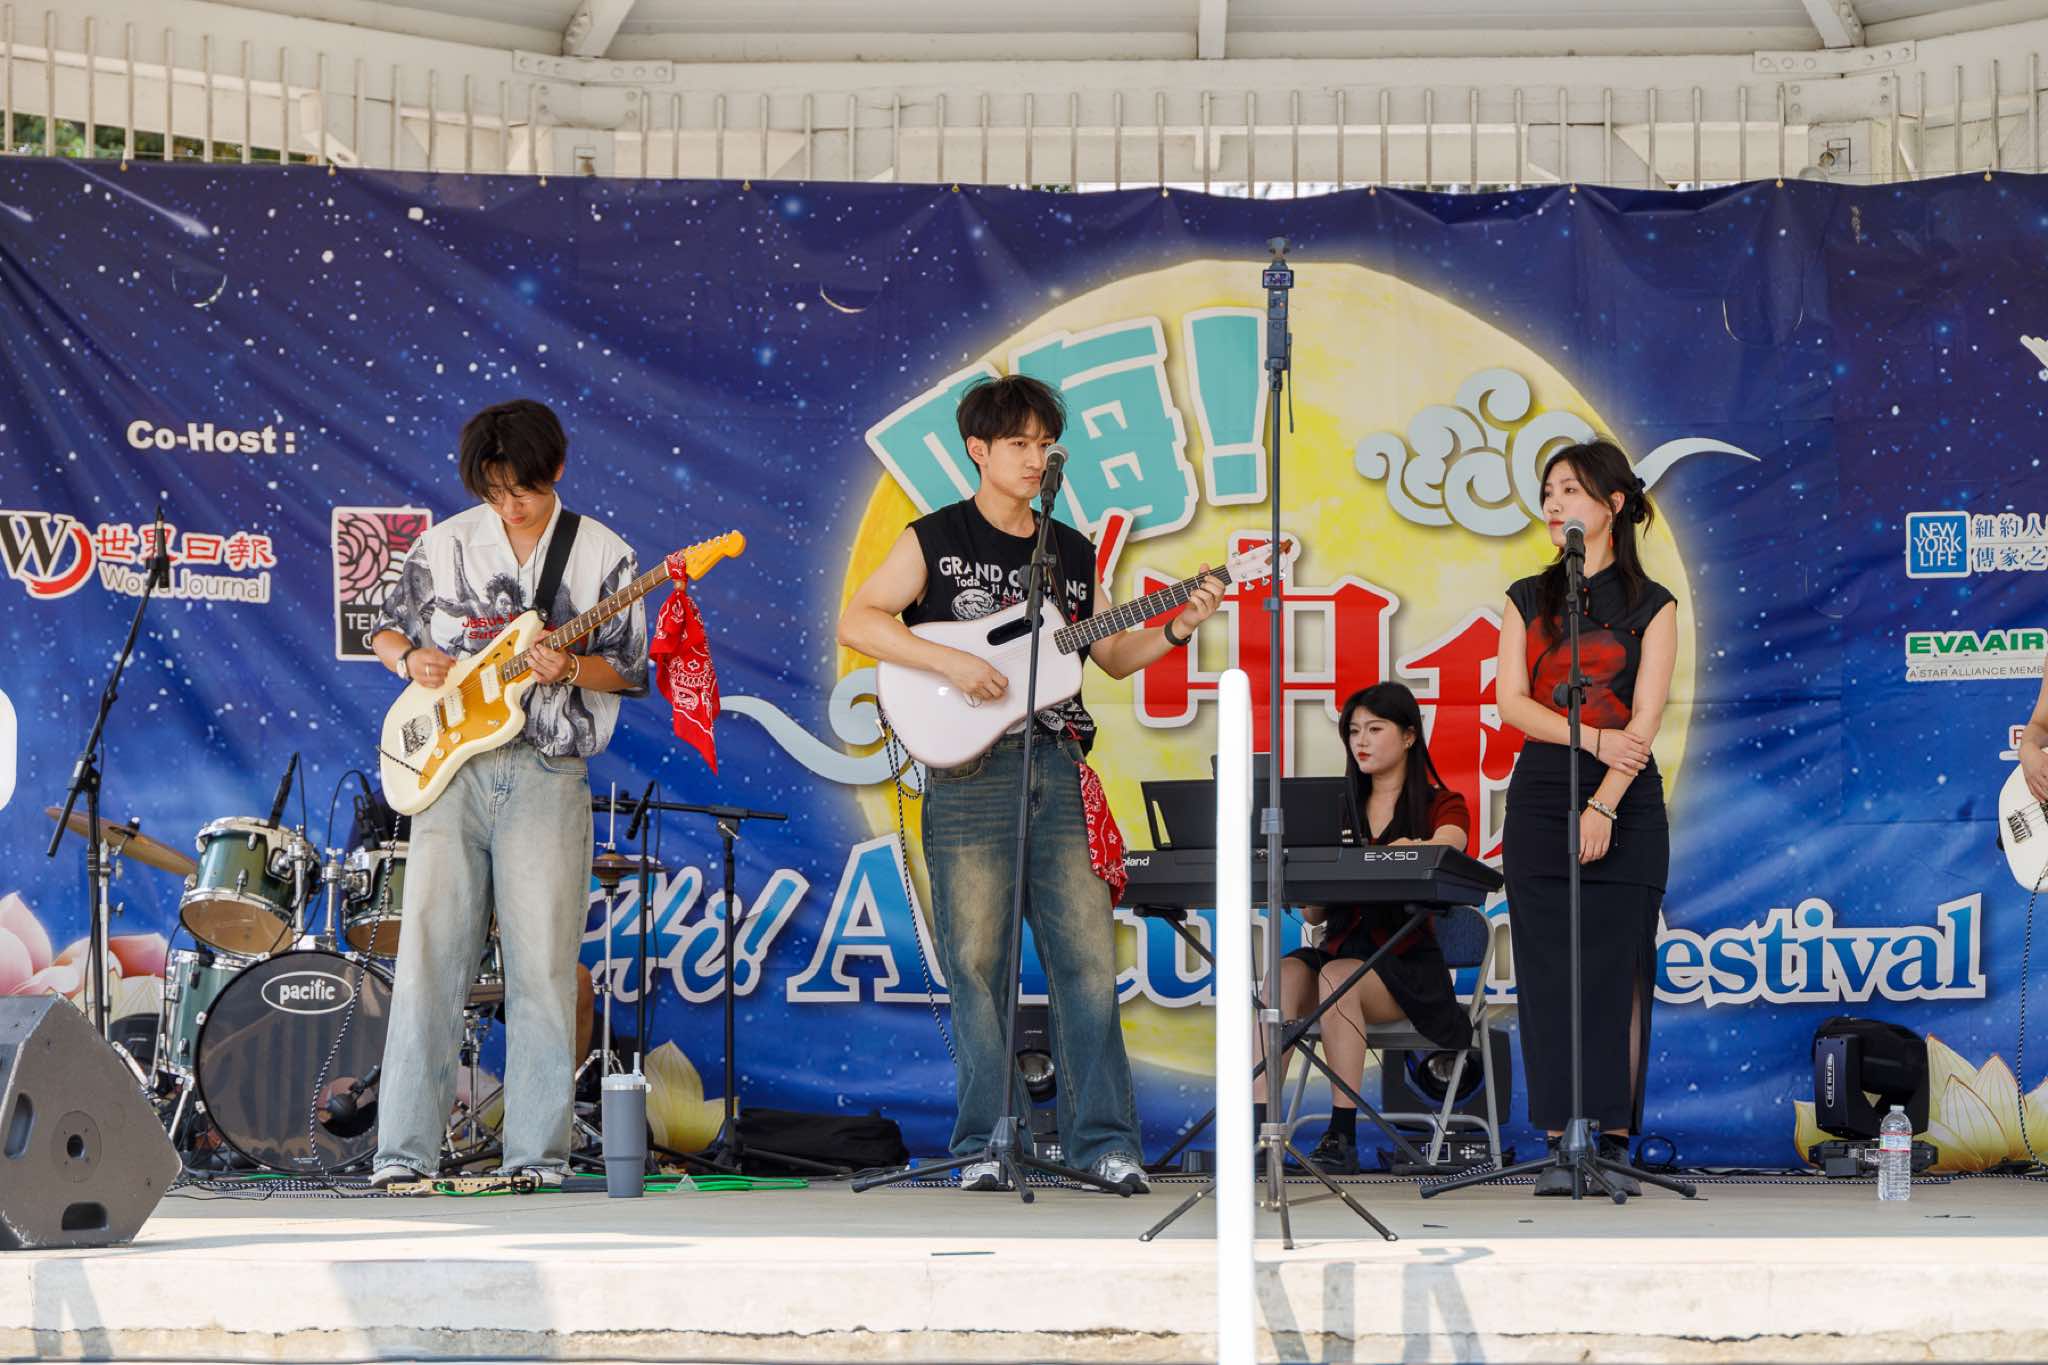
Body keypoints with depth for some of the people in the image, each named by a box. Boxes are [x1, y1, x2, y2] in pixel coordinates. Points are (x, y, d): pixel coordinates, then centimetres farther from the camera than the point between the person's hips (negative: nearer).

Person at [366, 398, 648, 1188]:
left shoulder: (602, 555, 4)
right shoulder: (445, 546, 9)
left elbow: (631, 671, 5)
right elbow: (387, 628, 18)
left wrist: (570, 669, -14)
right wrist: (409, 658, -4)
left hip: (548, 775, -1)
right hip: (452, 770, 1)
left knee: (543, 967, -4)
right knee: (428, 958, -4)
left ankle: (537, 1153, 2)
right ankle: (405, 1151, -1)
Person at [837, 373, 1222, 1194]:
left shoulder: (1072, 553, 17)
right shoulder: (936, 540, 3)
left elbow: (1111, 655, 22)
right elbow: (856, 623, -6)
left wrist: (1176, 631, 5)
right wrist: (950, 663, -17)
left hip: (1057, 765, 4)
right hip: (971, 772, -4)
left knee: (1089, 957, -2)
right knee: (979, 965, -3)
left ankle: (1104, 1140, 2)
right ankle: (986, 1146, 4)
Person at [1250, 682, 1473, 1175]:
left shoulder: (1441, 805, 5)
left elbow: (1448, 844, -21)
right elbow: (1312, 915, 11)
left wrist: (1414, 853, -43)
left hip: (1408, 961, -4)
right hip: (1342, 948, 4)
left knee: (1338, 976, -34)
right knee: (1286, 973, -29)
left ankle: (1343, 1136, -34)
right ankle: (1257, 1129, -39)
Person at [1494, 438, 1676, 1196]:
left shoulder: (1650, 606, 4)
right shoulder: (1527, 600, 12)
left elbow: (1644, 720, -5)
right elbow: (1512, 701, 1)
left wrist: (1602, 807, -16)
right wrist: (1593, 738, -14)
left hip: (1624, 806, -2)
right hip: (1540, 802, 2)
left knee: (1617, 974, -4)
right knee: (1550, 975, -2)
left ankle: (1614, 1143, -1)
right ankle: (1560, 1144, 0)